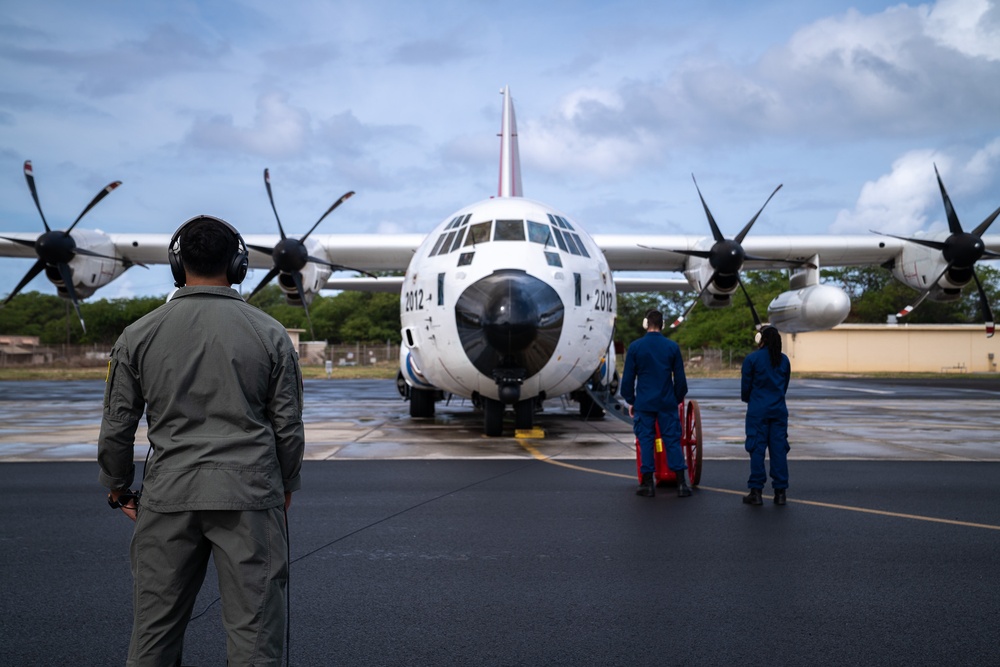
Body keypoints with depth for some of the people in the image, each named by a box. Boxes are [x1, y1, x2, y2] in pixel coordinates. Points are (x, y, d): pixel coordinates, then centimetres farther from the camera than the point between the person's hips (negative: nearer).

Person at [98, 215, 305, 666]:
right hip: (250, 496, -1)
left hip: (169, 496, 1)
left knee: (154, 630, 11)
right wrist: (286, 486, 18)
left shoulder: (140, 335, 2)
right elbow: (288, 427, 3)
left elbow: (117, 427, 6)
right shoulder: (269, 334, 0)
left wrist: (117, 487, 21)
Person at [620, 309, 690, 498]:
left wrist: (630, 401, 11)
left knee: (645, 441, 5)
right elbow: (680, 378, 4)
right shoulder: (672, 347, 0)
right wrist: (678, 398, 17)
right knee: (673, 440, 4)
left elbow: (627, 378, 0)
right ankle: (681, 483, 3)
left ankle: (647, 484, 6)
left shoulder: (635, 347, -3)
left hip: (643, 403, -1)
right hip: (667, 403, 1)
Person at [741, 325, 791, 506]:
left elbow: (746, 385, 0)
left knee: (757, 449, 0)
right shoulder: (784, 360, 8)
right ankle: (780, 492, 6)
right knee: (779, 449, 5)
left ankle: (756, 492, 0)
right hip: (779, 410, 4)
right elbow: (785, 386, 14)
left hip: (757, 411, -3)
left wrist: (747, 399, 20)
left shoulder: (752, 359, -5)